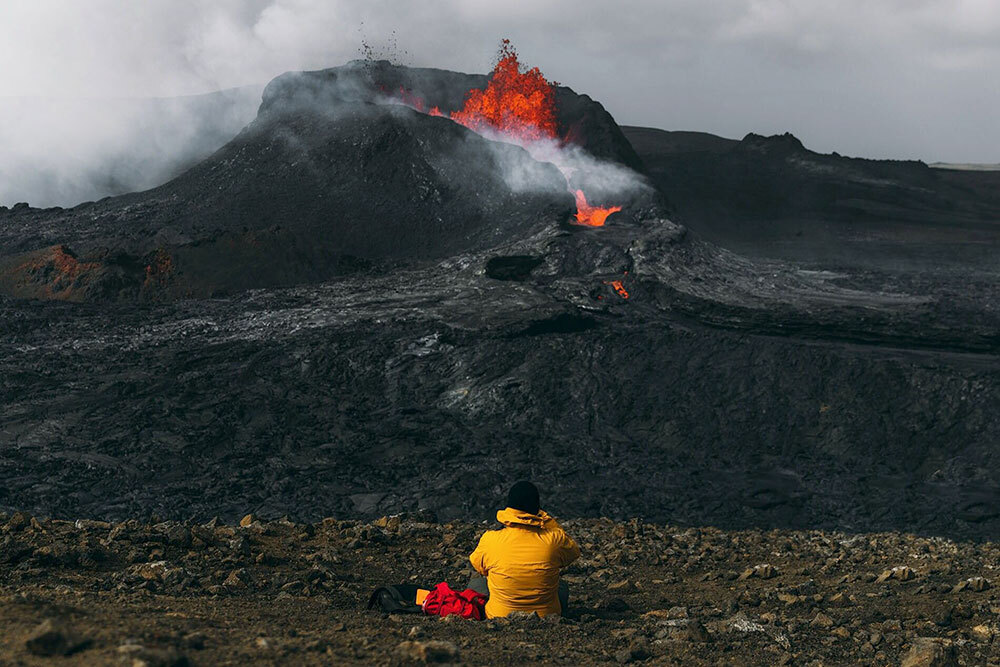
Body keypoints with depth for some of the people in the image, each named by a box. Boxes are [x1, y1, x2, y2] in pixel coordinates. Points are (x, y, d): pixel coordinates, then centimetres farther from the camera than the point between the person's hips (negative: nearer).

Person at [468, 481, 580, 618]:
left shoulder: (491, 539, -17)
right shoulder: (554, 539, -17)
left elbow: (477, 564, 4)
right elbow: (574, 552, 7)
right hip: (546, 619, 2)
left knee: (476, 584, 28)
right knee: (562, 587, 34)